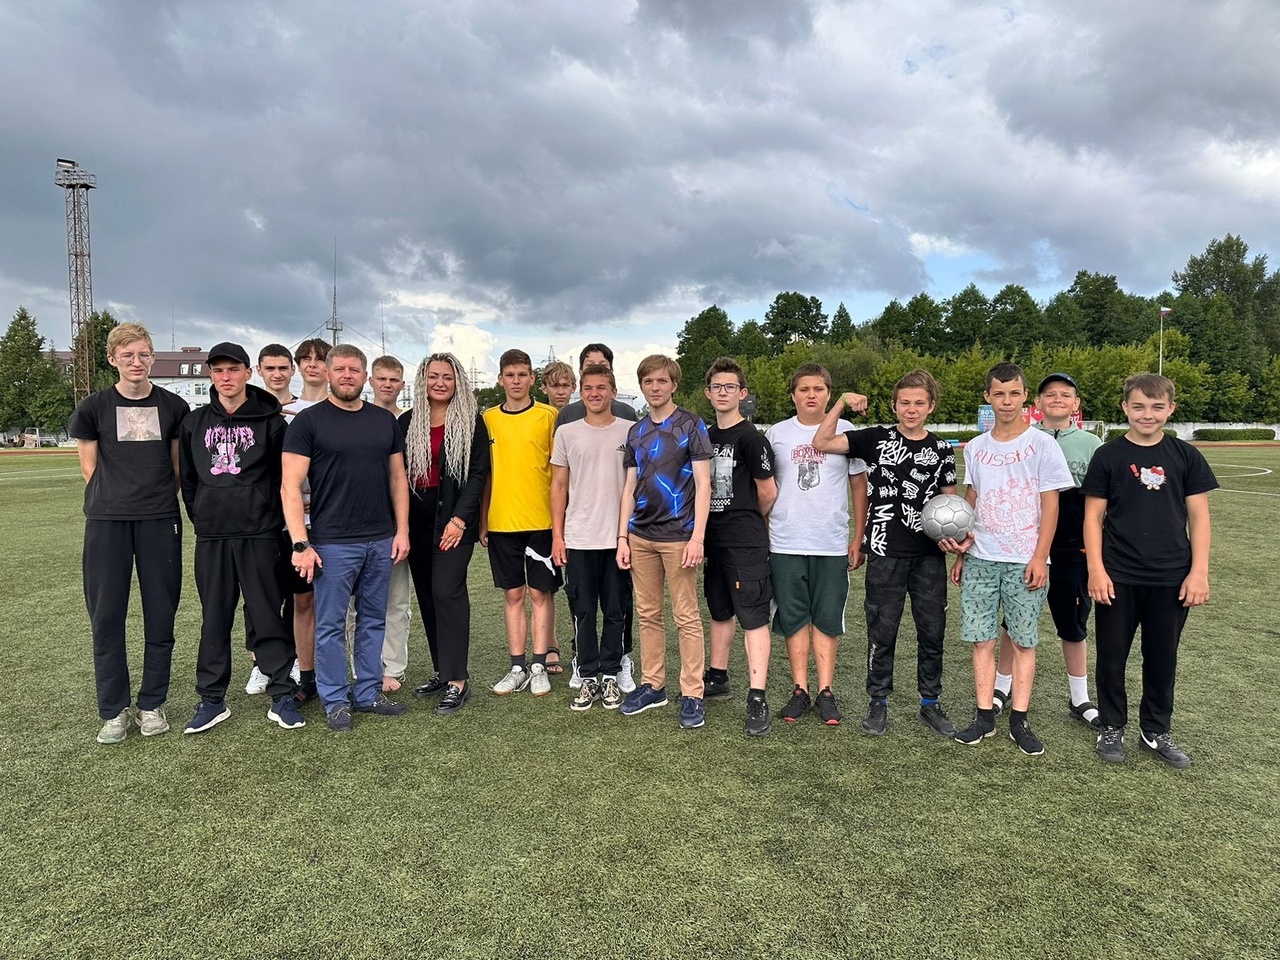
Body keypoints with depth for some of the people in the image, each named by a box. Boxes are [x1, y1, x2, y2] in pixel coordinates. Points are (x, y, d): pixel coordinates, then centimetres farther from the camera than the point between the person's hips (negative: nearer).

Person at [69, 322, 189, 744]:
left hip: (160, 520, 0)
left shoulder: (174, 407, 6)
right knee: (106, 615, 2)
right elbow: (90, 467, 10)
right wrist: (113, 500, 3)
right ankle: (113, 709, 15)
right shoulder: (93, 408, 5)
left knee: (160, 615, 4)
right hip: (106, 522, 0)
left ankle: (151, 704, 17)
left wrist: (160, 499, 5)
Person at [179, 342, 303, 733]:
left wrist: (272, 521, -2)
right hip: (211, 538, 3)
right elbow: (188, 478, 14)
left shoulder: (270, 421, -1)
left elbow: (285, 477, 0)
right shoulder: (195, 422, 10)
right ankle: (212, 699, 20)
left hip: (259, 535, -3)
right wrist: (201, 518, 9)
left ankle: (282, 696, 9)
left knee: (267, 616, 1)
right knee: (214, 619, 10)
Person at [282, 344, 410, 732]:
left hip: (381, 541, 4)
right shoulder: (308, 421, -4)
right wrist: (301, 543, -14)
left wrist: (402, 529, 5)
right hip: (333, 543, -4)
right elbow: (290, 486, -8)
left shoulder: (385, 420, 9)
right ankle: (335, 700, 18)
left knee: (373, 621, 13)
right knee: (331, 625, 5)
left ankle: (369, 692, 26)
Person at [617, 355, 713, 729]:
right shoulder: (636, 431, 12)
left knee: (686, 617, 0)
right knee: (648, 614, 11)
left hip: (677, 535, -5)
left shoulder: (691, 426, -2)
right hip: (641, 536, 5)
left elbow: (703, 484, -7)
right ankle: (652, 685, 23)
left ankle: (692, 694, 9)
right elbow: (630, 488, 14)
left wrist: (697, 537, -14)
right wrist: (622, 537, 7)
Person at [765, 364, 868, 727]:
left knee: (827, 618, 5)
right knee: (794, 618, 6)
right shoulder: (776, 433, 5)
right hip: (785, 544, 1)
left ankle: (825, 691, 15)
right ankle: (800, 690, 16)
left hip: (832, 544, -1)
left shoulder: (846, 431, 3)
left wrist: (858, 538, 4)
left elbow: (859, 486, 8)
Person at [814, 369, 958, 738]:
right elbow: (821, 442, -7)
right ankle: (878, 704, 19)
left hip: (929, 555, 3)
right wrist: (842, 402, -13)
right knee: (882, 631, 5)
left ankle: (930, 704, 25)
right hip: (885, 553, -2)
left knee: (933, 631, 9)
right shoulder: (876, 439, 0)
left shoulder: (942, 450, 8)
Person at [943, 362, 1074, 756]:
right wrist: (961, 551, 10)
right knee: (981, 638, 4)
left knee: (1024, 641, 4)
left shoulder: (1042, 444, -2)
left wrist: (1039, 558, -9)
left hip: (1024, 561, -3)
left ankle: (1019, 720, 14)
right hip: (980, 559, 3)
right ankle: (984, 717, 14)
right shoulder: (976, 447, 9)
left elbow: (1050, 505, -3)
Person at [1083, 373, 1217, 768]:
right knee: (1112, 656, 7)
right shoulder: (1108, 456, -2)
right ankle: (1112, 728, 24)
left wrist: (1199, 571, -3)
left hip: (1171, 579, 2)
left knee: (1162, 658, 12)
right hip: (1119, 578, -1)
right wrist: (1096, 569, -8)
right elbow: (1093, 516, -2)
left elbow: (1199, 516, 4)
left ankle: (1156, 732, 29)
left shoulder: (1186, 456, 2)